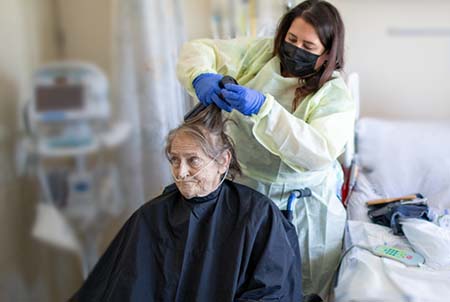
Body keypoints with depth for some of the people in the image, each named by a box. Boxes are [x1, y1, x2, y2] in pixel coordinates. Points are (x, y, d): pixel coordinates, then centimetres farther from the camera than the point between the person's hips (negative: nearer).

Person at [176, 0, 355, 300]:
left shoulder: (336, 96, -15)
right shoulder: (260, 52, -6)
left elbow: (318, 152, -31)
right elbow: (199, 50, -7)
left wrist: (263, 107, -40)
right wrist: (201, 76, -31)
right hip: (244, 186, 3)